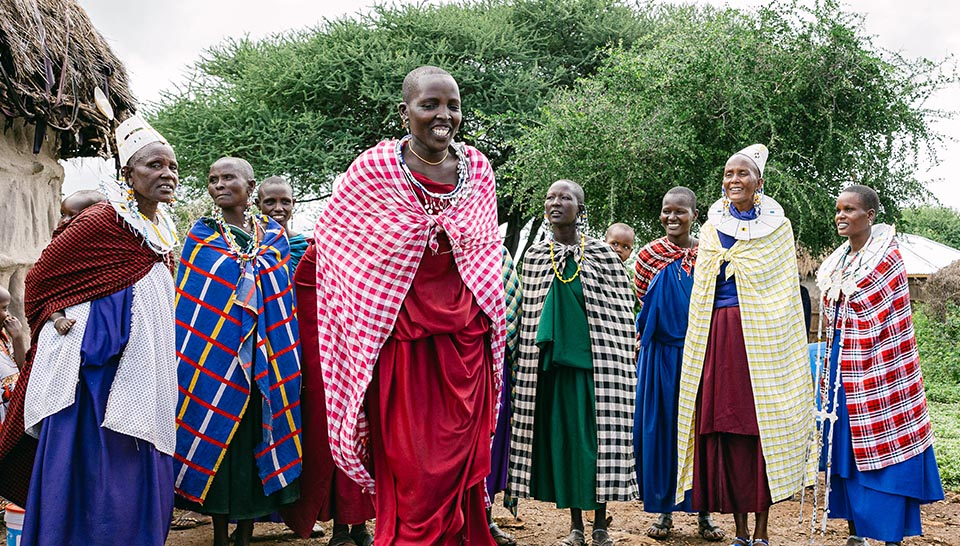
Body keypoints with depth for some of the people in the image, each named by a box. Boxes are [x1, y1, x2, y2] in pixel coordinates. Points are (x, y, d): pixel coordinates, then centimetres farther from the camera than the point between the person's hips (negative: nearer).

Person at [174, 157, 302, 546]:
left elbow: (285, 298, 10)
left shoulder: (273, 234, 8)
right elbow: (190, 307, 1)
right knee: (217, 442, 0)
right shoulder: (203, 236, 3)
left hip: (264, 361, 2)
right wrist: (191, 359, -7)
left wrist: (283, 357, 4)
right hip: (216, 358, -2)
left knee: (257, 438, 5)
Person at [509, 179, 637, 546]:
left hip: (594, 360, -3)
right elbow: (527, 314, 14)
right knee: (560, 436, 5)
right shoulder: (533, 257, 9)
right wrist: (526, 359, 10)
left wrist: (617, 362, -3)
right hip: (550, 361, 3)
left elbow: (622, 313, 1)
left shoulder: (602, 254, 1)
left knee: (596, 436, -1)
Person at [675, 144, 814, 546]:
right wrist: (701, 342, 11)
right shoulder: (711, 227, 13)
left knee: (763, 428, -3)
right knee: (724, 429, 1)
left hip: (762, 336, -3)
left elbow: (787, 291, 5)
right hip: (717, 337, 3)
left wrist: (784, 343, -3)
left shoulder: (777, 227, 6)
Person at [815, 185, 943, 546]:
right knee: (844, 450, 9)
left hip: (877, 371, -7)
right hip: (842, 366, 7)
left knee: (883, 449, -3)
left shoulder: (888, 256, -7)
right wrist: (828, 372, 16)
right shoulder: (837, 262, 13)